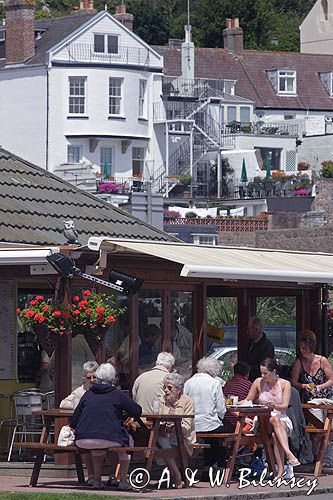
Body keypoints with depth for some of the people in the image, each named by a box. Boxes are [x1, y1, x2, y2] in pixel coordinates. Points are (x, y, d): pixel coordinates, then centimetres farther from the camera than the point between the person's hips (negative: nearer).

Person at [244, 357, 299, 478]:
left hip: (282, 419, 0)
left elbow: (285, 406, -4)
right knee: (275, 420, -37)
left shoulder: (285, 384, 5)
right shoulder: (259, 383, 8)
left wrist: (275, 406, -26)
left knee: (275, 435, -37)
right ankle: (289, 454, -51)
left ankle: (281, 469, -46)